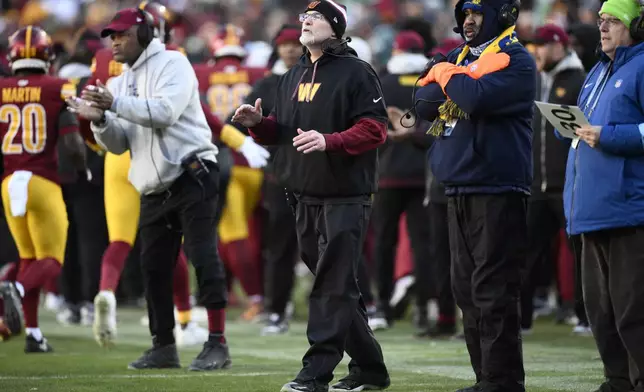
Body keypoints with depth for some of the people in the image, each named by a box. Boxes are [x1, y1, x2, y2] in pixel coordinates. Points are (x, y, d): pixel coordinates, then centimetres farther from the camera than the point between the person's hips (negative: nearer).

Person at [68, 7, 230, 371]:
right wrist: (100, 120, -8)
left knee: (203, 256, -10)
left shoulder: (172, 64, -5)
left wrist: (115, 104, -28)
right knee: (153, 265, 7)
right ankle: (164, 346, 16)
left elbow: (166, 111, -22)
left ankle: (217, 344, -9)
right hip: (154, 188, 8)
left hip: (192, 175, -8)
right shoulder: (121, 83, 17)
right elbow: (119, 144, 12)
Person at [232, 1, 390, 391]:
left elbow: (374, 128, -13)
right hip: (305, 196, 8)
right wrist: (259, 124, 2)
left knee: (333, 285, -10)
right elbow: (281, 131, 23)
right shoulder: (293, 77, 18)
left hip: (345, 197, -8)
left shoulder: (356, 73, -6)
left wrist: (328, 141, -26)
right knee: (339, 286, 12)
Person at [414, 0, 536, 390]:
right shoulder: (461, 57, 18)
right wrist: (451, 77, -8)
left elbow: (478, 98, -23)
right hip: (459, 190, 9)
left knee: (494, 292, -10)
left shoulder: (516, 61, -8)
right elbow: (425, 102, 10)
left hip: (497, 192, -9)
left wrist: (447, 75, -6)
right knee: (467, 290, 11)